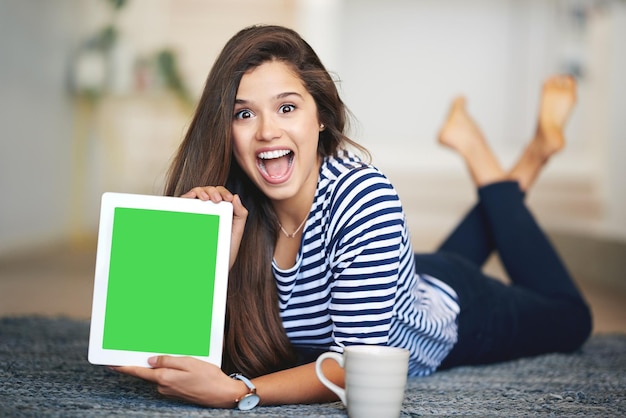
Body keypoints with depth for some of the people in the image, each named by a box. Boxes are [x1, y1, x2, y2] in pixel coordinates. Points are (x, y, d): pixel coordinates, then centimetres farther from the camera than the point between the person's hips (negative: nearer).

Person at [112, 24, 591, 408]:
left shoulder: (363, 196, -42)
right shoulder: (228, 204, -30)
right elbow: (195, 340, -29)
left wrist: (235, 392, -56)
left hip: (443, 309, -4)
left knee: (568, 318, 26)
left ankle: (488, 167, 33)